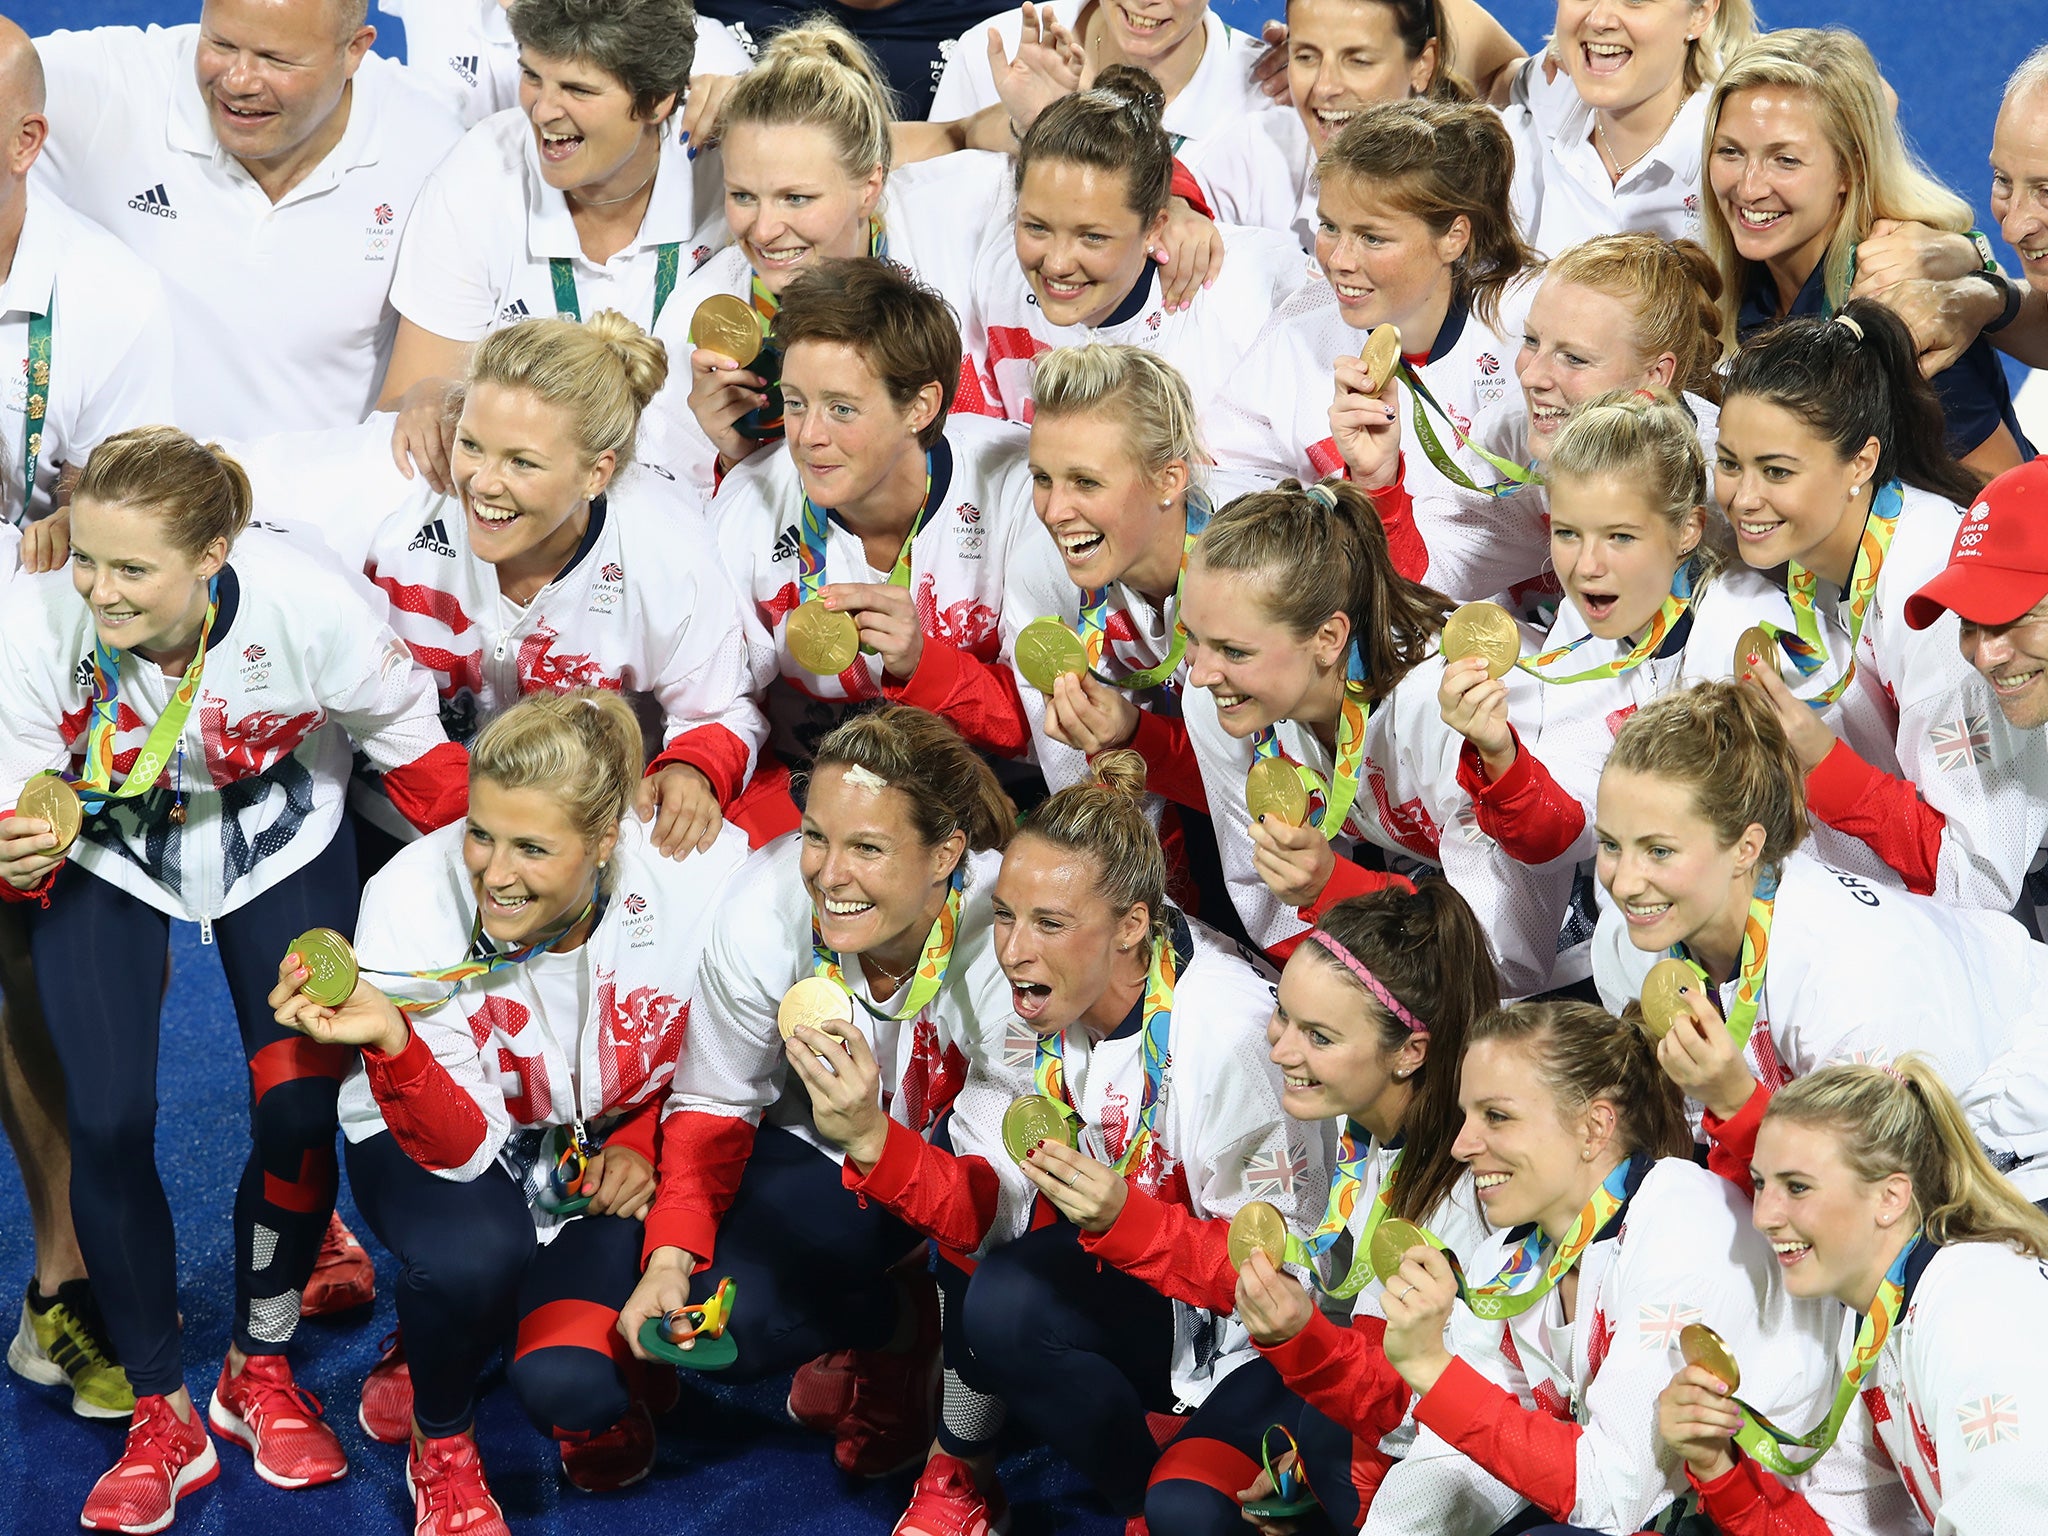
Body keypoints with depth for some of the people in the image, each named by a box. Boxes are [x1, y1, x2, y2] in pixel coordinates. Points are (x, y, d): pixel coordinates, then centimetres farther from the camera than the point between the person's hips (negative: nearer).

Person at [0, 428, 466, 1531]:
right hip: (106, 857, 0)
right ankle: (161, 1413, 8)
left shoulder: (310, 607, -34)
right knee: (107, 1127, -12)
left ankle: (261, 1371, 17)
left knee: (299, 1114, -11)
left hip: (280, 848, 0)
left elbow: (416, 753, -15)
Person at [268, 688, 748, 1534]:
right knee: (472, 1250, -35)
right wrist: (387, 1039, -46)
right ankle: (439, 1434, 0)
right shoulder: (412, 900, -28)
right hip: (443, 1144, -1)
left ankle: (604, 1383, 18)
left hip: (607, 1143, 1)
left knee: (571, 1385, -23)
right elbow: (460, 1150, -28)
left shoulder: (697, 877, -26)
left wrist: (644, 1143, -16)